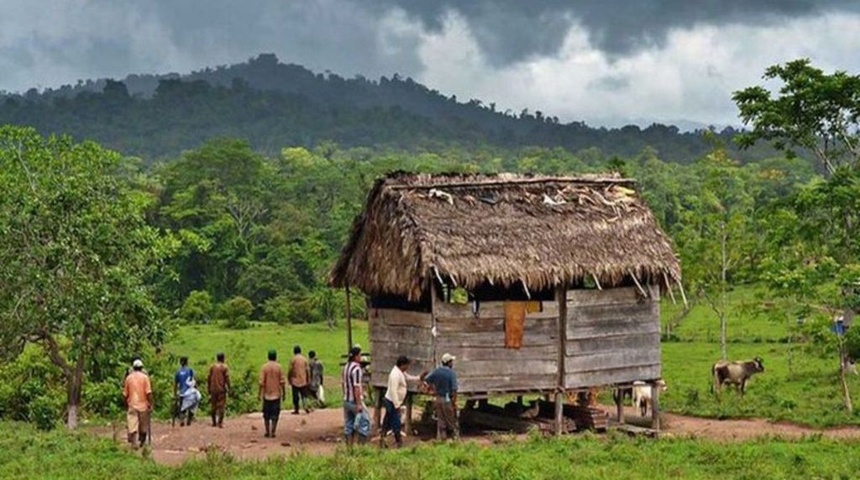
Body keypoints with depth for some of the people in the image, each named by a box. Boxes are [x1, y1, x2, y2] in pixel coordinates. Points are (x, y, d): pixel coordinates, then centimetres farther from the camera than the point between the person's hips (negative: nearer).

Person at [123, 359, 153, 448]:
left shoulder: (129, 378, 3)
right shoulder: (144, 377, -4)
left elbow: (125, 394, 7)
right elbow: (148, 392, -10)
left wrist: (126, 404, 20)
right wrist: (150, 405, -5)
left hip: (132, 405, 1)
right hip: (143, 405, -1)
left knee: (132, 426, -3)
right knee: (143, 426, 14)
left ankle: (134, 443, -12)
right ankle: (142, 442, 25)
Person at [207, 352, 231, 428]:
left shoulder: (212, 367, 6)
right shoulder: (224, 367, -5)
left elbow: (209, 378, 8)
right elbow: (227, 379, -8)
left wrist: (209, 389, 15)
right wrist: (229, 389, -2)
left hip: (213, 389, 4)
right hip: (221, 389, -4)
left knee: (213, 406, 12)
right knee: (221, 406, -1)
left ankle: (214, 422, 18)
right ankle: (220, 423, -5)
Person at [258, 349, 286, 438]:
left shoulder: (264, 367, -5)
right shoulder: (279, 367, -4)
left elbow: (261, 382, -7)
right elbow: (282, 381, -4)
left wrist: (259, 393, 0)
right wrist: (284, 393, 4)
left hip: (267, 394, 0)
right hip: (276, 394, 0)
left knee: (266, 415, 11)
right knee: (275, 415, 4)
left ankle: (267, 432, 12)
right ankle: (272, 433, -1)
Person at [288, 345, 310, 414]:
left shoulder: (293, 360, -7)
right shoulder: (304, 359, 1)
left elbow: (290, 371, -7)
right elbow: (307, 370, 2)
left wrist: (289, 380, 4)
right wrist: (307, 380, 11)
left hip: (295, 381, -2)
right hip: (303, 381, 2)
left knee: (296, 396, 5)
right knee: (304, 395, 11)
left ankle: (296, 410, 8)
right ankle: (306, 407, -4)